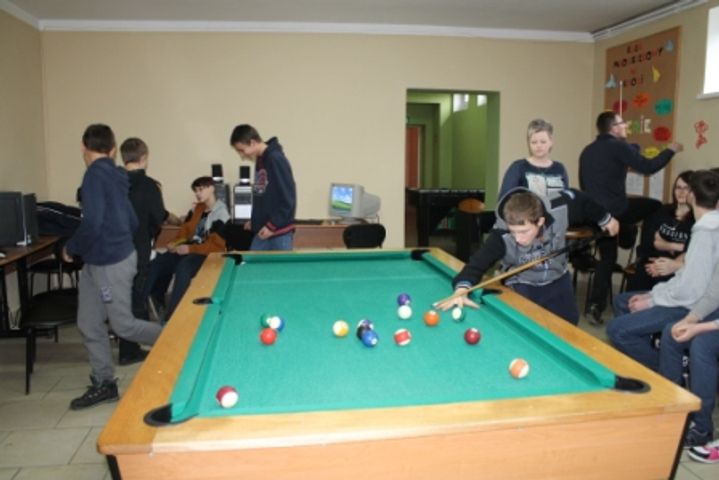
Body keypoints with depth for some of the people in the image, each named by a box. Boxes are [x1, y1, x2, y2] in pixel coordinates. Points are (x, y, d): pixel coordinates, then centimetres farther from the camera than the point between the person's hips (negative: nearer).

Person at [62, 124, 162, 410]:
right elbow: (133, 222, 14)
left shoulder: (95, 175, -16)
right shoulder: (115, 176, 11)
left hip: (111, 263, -9)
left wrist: (71, 248, -9)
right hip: (97, 262, 9)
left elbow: (91, 222, -24)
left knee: (123, 325, 2)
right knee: (89, 324, 12)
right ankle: (103, 383, 21)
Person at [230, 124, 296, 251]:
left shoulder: (276, 159, -16)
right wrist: (254, 220, 13)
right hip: (262, 230, 9)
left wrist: (273, 225, -17)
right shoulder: (260, 161, 11)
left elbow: (288, 198, -19)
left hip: (280, 231, -8)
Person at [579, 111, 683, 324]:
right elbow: (648, 167, -7)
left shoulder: (587, 151, 16)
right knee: (656, 206, 16)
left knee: (606, 258, 15)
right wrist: (670, 150, 9)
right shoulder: (619, 146, -7)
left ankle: (594, 306, 10)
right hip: (615, 210, -7)